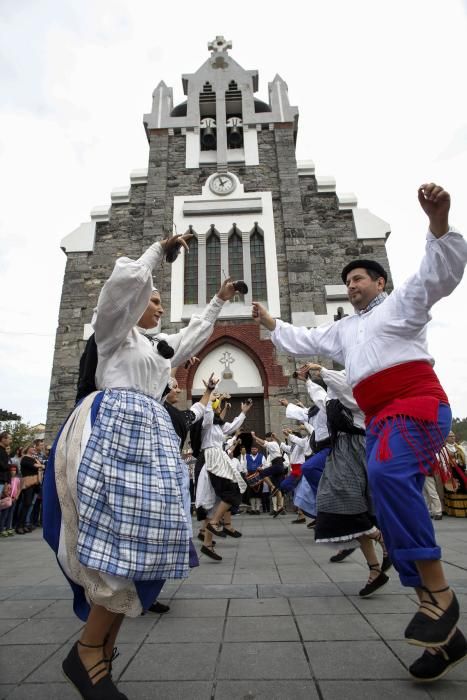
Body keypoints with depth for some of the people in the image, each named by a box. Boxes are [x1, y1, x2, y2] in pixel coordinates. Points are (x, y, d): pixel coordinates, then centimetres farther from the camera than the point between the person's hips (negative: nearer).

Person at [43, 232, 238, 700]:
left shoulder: (160, 345, 29)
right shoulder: (115, 330, 8)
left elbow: (196, 332, 41)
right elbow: (126, 280, -7)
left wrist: (219, 301, 45)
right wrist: (161, 250, 7)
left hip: (149, 433, 8)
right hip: (113, 427, -8)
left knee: (139, 531, 0)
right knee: (123, 530, -18)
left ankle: (102, 652, 9)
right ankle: (88, 650, -4)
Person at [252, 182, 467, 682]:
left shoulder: (401, 302, 9)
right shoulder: (343, 329, 26)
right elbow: (302, 342, 32)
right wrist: (268, 322, 32)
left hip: (418, 403, -7)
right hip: (379, 419, 7)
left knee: (389, 472, -35)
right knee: (392, 518, 1)